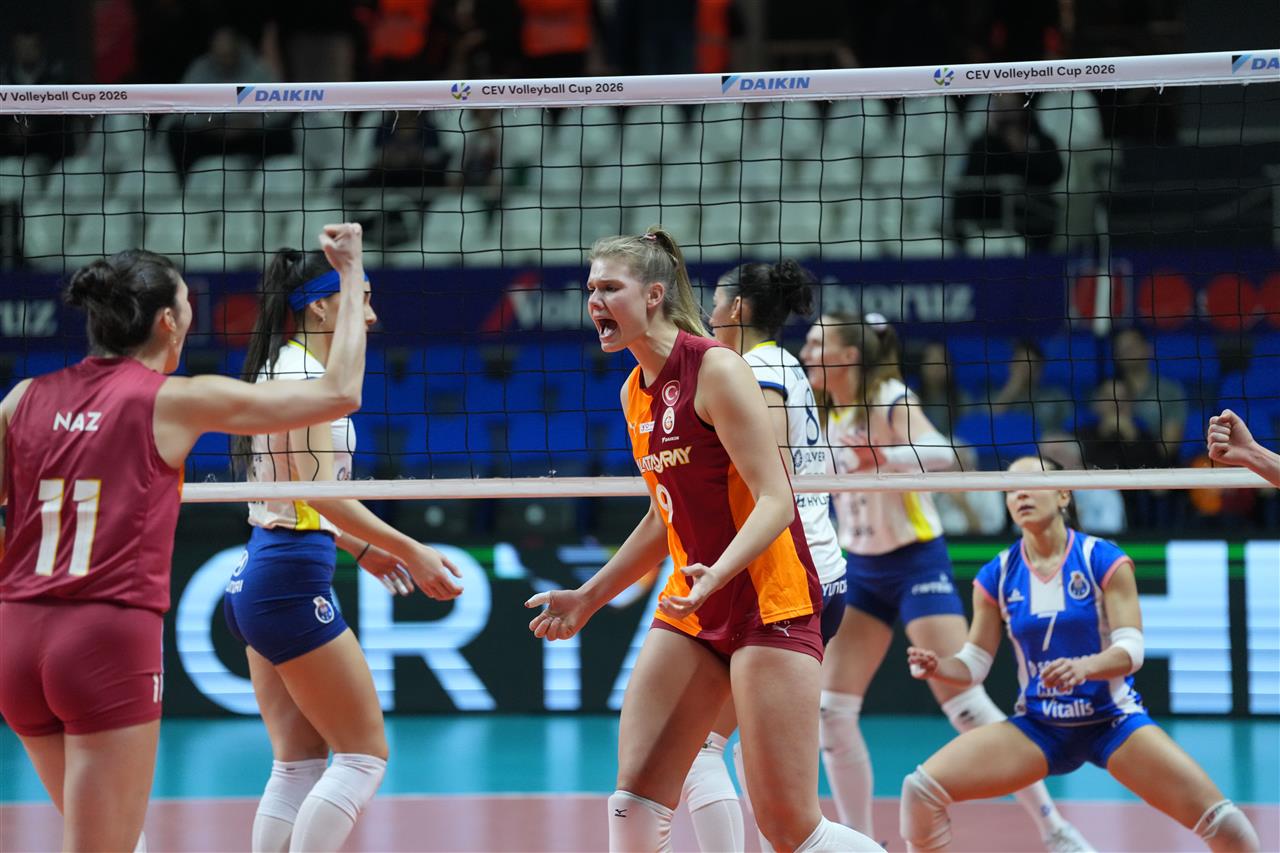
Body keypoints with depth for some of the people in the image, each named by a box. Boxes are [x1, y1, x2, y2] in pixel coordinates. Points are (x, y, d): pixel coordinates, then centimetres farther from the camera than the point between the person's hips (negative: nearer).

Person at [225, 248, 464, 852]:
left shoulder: (280, 368, 17)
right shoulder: (305, 373, -12)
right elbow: (318, 487, -20)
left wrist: (361, 549, 29)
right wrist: (409, 551, -17)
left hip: (254, 577, 10)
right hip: (292, 580, -10)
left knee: (299, 764, 9)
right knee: (364, 752, -4)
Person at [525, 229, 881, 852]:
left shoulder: (716, 369, -12)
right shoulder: (635, 393, 12)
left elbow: (775, 502, -17)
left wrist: (717, 575, -33)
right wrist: (588, 598, 25)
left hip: (770, 602, -8)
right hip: (692, 609, 8)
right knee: (635, 795, -3)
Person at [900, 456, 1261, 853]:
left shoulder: (1103, 560, -11)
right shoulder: (997, 576, -2)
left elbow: (1131, 650, -17)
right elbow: (973, 664, 2)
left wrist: (1083, 667, -38)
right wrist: (937, 665, -21)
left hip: (1112, 722, -2)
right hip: (1038, 728, 2)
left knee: (1219, 821, -20)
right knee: (921, 789, -17)